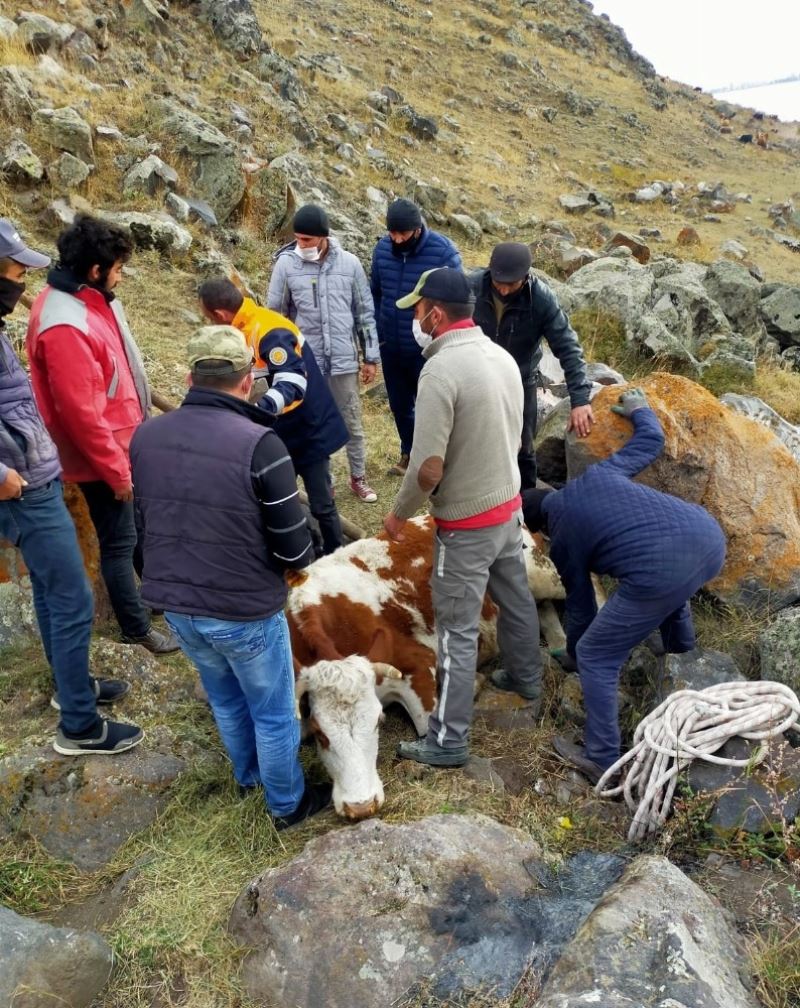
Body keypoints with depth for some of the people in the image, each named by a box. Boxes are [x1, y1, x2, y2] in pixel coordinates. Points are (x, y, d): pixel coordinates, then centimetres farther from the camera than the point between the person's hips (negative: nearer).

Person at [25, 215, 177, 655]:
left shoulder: (89, 299, 3)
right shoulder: (65, 325, -28)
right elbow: (80, 412, -26)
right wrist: (116, 470, -18)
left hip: (125, 443, 9)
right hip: (103, 456, -9)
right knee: (119, 541, 7)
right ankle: (136, 627, 24)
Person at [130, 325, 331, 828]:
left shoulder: (146, 436, -6)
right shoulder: (259, 444, -24)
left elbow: (145, 520, 7)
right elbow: (295, 551, -19)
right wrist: (298, 559, 4)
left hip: (174, 603, 6)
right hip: (244, 610, -6)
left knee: (225, 697, 29)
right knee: (274, 712, 18)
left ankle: (248, 775, 52)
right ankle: (288, 803, 38)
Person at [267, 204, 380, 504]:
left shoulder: (349, 263, -3)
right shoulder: (286, 264, -7)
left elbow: (365, 312, 4)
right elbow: (274, 315, 0)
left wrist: (370, 357, 5)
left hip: (344, 359, 1)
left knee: (352, 423, 12)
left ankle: (358, 478, 29)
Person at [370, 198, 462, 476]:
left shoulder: (443, 251, -16)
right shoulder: (382, 248, -3)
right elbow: (374, 293, 9)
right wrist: (376, 334, 7)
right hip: (391, 347, 5)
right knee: (399, 405, 19)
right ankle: (409, 454, 40)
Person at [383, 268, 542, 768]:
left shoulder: (441, 370, -24)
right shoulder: (502, 356, 1)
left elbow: (428, 468, -25)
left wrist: (399, 513, -9)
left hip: (467, 523, -8)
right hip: (509, 503, 8)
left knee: (458, 631, 3)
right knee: (516, 599, 26)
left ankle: (448, 741, 15)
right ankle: (526, 677, 49)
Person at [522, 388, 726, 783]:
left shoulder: (562, 539, 17)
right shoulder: (598, 473, 25)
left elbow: (580, 605, 26)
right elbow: (652, 439, 33)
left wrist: (573, 653, 44)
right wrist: (639, 410, 55)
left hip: (661, 574, -7)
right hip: (709, 538, 7)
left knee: (595, 657, 11)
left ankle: (603, 761, 14)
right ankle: (682, 658, 59)